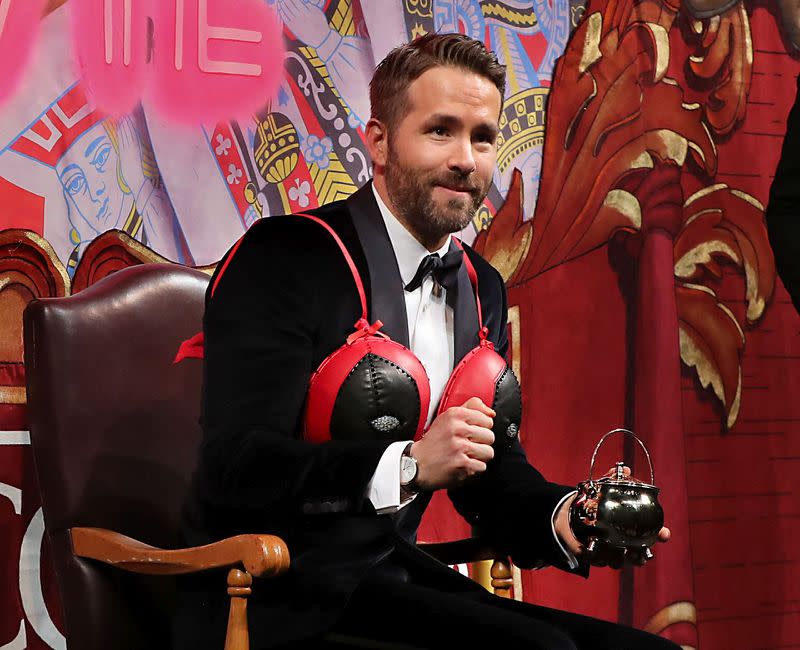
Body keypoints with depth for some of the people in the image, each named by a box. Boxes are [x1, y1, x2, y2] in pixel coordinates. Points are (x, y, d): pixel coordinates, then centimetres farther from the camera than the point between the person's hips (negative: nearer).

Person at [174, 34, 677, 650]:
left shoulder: (481, 290, 13)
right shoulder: (285, 258, -12)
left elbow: (493, 469, 14)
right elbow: (236, 466, -21)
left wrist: (562, 519, -7)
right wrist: (407, 464, -32)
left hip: (393, 575, 7)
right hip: (279, 598, -7)